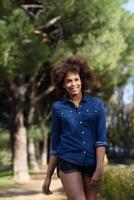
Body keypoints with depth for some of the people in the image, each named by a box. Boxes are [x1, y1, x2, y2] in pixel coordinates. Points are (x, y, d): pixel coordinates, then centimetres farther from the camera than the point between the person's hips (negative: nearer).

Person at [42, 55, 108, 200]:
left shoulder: (96, 104, 6)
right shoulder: (58, 107, 6)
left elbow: (101, 138, -1)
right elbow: (55, 144, 10)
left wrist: (99, 168, -13)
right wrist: (48, 176, 9)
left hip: (91, 164, 2)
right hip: (68, 163, -1)